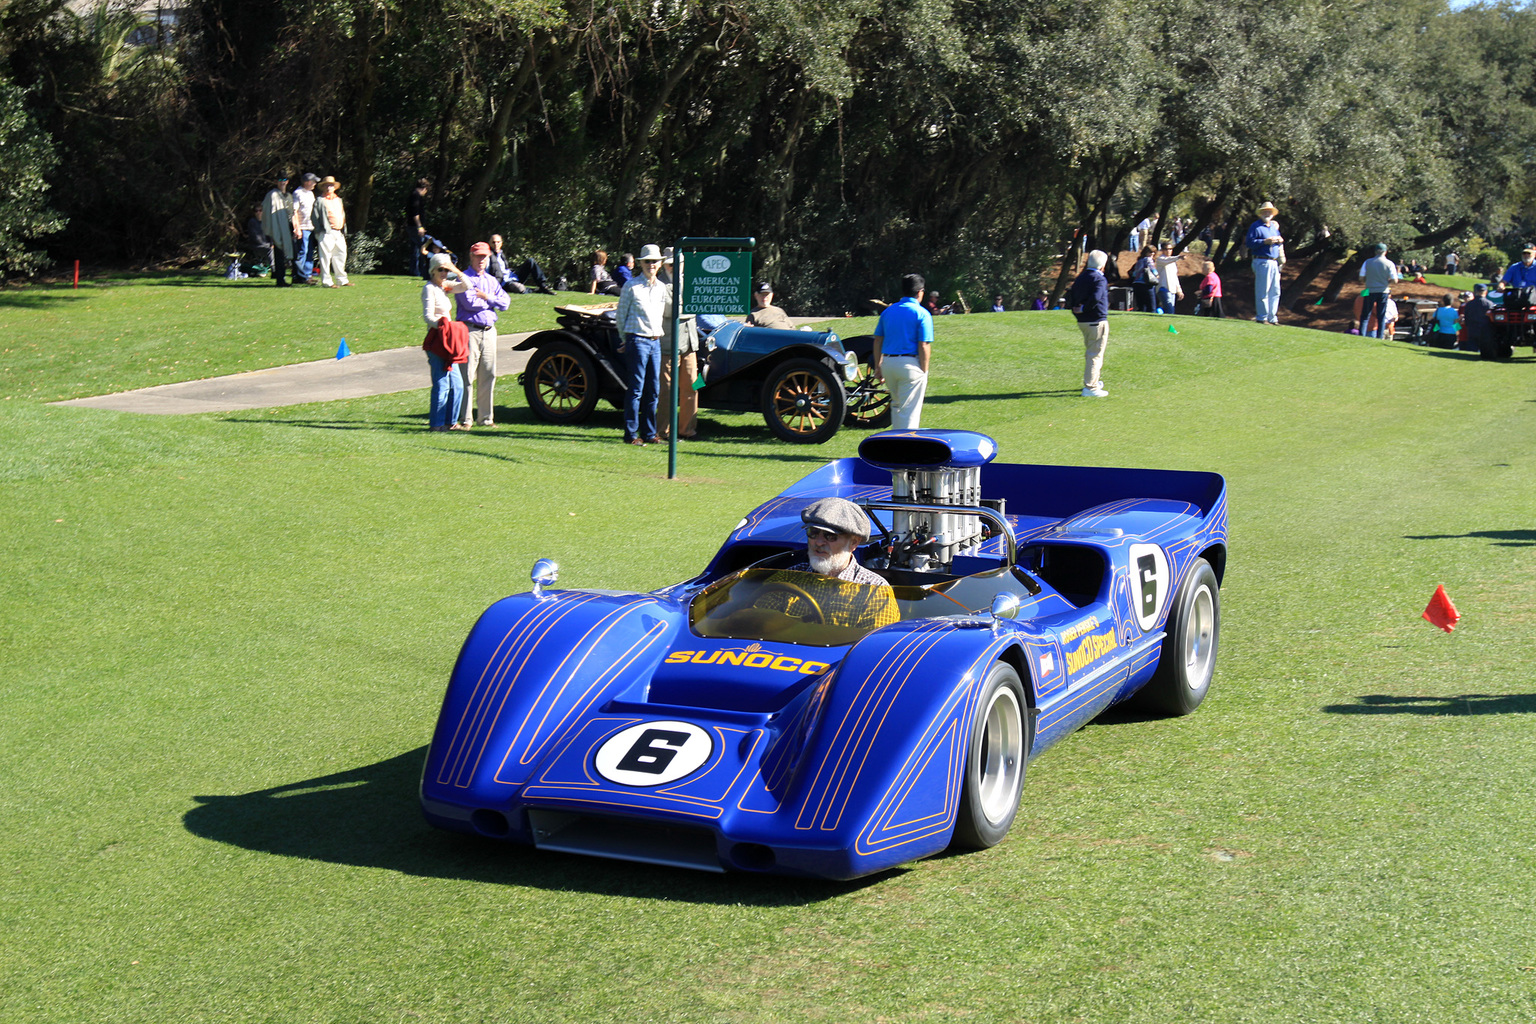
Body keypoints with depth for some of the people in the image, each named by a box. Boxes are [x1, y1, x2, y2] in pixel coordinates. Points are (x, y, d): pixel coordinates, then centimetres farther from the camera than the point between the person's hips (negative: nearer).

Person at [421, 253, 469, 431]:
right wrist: (444, 326, -29)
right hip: (437, 339, -9)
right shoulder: (429, 288, -8)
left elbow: (466, 286, 8)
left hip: (448, 340, 9)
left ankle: (450, 421, 16)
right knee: (442, 383, -9)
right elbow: (428, 316, -15)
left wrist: (456, 271, -4)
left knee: (456, 385, 10)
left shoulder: (446, 286, 15)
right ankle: (437, 422, -4)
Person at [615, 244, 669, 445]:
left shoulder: (662, 287, 14)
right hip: (637, 340, -6)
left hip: (655, 342, 6)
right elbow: (620, 315, 1)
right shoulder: (631, 286, -2)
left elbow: (669, 313, 17)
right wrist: (625, 340, 1)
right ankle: (631, 434, -2)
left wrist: (674, 296, 3)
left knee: (654, 390, 8)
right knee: (636, 389, -6)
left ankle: (649, 433, 15)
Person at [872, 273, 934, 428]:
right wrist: (924, 371, -6)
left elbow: (877, 341, 10)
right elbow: (924, 347, -12)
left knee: (896, 404, 24)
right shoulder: (922, 314, -7)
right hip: (910, 363, -6)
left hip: (888, 363, 6)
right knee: (909, 410, 1)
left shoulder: (888, 311, 9)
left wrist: (877, 367, 15)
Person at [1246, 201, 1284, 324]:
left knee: (1275, 291, 9)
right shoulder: (1256, 226, -3)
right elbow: (1250, 243, -13)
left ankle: (1272, 318, 16)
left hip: (1274, 262, 8)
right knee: (1263, 291, -7)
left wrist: (1280, 241, 5)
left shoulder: (1274, 226, 20)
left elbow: (1278, 239, 29)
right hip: (1262, 262, -8)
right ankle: (1261, 317, -2)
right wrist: (1265, 241, -20)